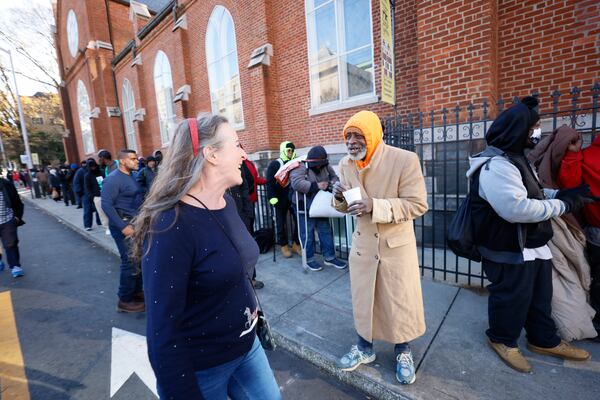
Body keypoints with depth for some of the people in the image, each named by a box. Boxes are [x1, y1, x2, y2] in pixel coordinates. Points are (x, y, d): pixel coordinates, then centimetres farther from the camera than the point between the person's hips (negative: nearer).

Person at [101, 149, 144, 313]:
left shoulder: (131, 176, 13)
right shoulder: (113, 179, -13)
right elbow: (106, 205, -18)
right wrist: (123, 227, -22)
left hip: (136, 223, 8)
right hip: (123, 225, -8)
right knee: (130, 262, -4)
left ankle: (137, 291, 28)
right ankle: (124, 300, 9)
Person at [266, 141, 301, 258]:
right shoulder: (274, 164, -1)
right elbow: (270, 182, -8)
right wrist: (272, 198, -17)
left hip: (294, 198, 4)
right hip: (281, 199, -4)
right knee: (281, 222, 5)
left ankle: (296, 244, 18)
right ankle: (284, 245, 19)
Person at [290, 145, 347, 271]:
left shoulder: (325, 166, 4)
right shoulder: (300, 167, -17)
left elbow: (335, 178, 10)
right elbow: (296, 183, -32)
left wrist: (331, 183, -16)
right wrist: (317, 186, -33)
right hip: (304, 207, -6)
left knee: (326, 231, 12)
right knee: (307, 234, 4)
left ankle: (329, 257, 25)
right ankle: (309, 259, 20)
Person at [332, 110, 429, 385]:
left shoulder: (405, 160, -19)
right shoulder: (345, 164, -2)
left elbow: (417, 205, -19)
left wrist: (375, 206, -31)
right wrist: (339, 197, -18)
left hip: (397, 244, -3)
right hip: (362, 243, 4)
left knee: (400, 301, 13)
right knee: (362, 298, 16)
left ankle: (403, 352, 41)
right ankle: (364, 347, 41)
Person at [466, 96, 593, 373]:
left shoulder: (513, 158, 12)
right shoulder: (496, 166, -25)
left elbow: (529, 192, 23)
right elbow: (517, 208, -31)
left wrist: (559, 194, 6)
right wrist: (563, 204, -19)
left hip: (532, 245, 11)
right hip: (510, 251, -11)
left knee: (540, 296, 24)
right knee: (511, 297, 8)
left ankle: (544, 340, 43)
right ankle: (502, 339, 32)